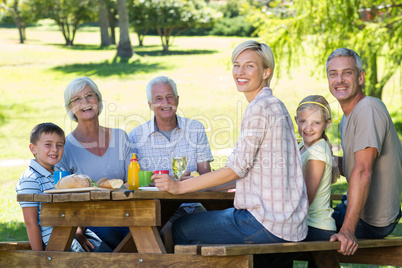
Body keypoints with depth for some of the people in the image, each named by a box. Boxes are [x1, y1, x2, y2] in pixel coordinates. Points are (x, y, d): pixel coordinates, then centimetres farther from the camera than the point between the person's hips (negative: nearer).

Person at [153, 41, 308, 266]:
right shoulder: (274, 105, 15)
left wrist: (180, 186, -14)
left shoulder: (260, 108, -15)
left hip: (268, 223, -10)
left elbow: (237, 168, -17)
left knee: (181, 229, 2)